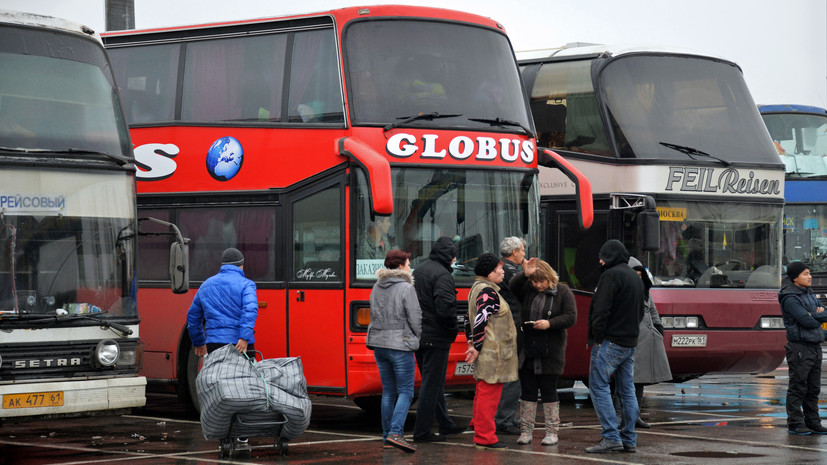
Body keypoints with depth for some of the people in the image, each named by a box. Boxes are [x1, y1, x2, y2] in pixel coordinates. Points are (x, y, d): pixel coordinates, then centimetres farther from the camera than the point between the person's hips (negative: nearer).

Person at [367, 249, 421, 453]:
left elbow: (374, 316, 14)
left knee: (388, 392, 14)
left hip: (379, 344, 7)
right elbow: (415, 319, -9)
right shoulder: (406, 288, -11)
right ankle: (395, 433, -16)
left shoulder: (377, 288, 10)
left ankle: (387, 434, 15)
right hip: (400, 345, -7)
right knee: (406, 392, -3)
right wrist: (418, 338, 8)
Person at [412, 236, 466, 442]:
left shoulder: (418, 271, 13)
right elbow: (445, 308, -24)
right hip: (436, 338, -9)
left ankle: (446, 425, 28)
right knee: (431, 384, -3)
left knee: (433, 382, 18)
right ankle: (422, 431, -2)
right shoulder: (442, 275, -16)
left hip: (418, 336, 9)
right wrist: (454, 329, -9)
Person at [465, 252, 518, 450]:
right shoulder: (488, 292, -17)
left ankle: (480, 431, 30)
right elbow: (480, 320, -24)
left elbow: (473, 317, 23)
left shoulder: (477, 288, 16)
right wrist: (477, 347, -17)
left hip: (487, 352, 11)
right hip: (492, 351, -11)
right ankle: (485, 438, -6)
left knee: (483, 393, 19)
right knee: (489, 393, -7)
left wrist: (475, 344, 23)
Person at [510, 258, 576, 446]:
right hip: (526, 350, 3)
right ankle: (525, 432, 11)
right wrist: (525, 275, -25)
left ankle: (552, 432, 10)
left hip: (550, 352, -3)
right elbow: (512, 287, -13)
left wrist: (550, 323, -19)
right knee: (528, 391, 5)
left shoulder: (563, 292, -2)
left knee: (548, 391, 2)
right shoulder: (527, 289, 5)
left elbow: (571, 317, -6)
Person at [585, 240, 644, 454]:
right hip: (630, 343, 9)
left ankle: (611, 437, -14)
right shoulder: (636, 277, 19)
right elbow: (640, 312, 25)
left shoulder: (611, 275, -11)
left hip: (610, 340, -9)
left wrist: (596, 336, -12)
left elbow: (601, 310, -18)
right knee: (627, 390, 10)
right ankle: (629, 439, 10)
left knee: (598, 387, -7)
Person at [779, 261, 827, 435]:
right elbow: (807, 321, -21)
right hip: (799, 347, -9)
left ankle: (812, 422, 18)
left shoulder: (810, 294, 15)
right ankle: (795, 424, 0)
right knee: (798, 388, -4)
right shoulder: (790, 299, -14)